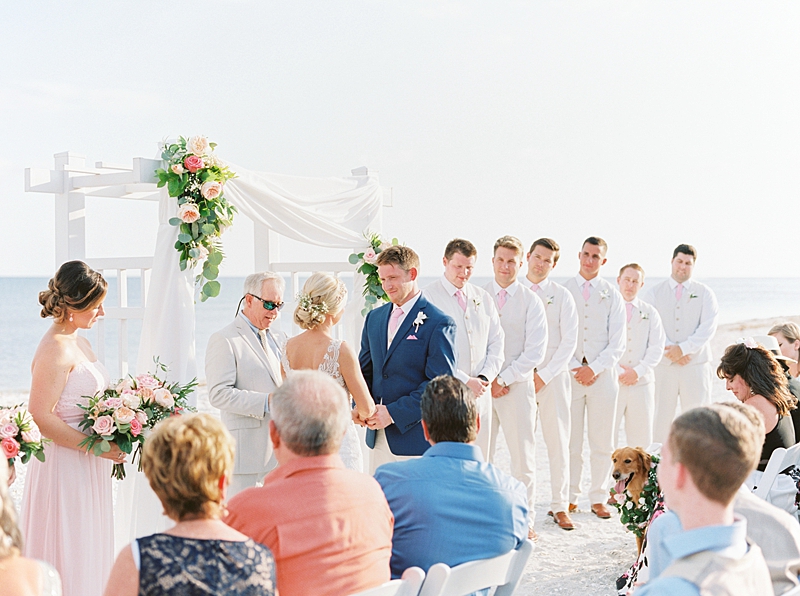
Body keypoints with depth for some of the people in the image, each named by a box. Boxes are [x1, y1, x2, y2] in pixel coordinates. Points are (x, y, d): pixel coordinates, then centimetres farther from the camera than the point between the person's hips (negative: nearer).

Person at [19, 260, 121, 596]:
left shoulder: (80, 343, 11)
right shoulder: (54, 350, -17)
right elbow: (41, 417, -22)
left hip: (89, 467, 9)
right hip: (66, 465, -9)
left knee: (89, 552, 16)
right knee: (68, 556, 1)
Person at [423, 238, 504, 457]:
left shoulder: (483, 298, 14)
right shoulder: (428, 298, -4)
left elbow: (496, 342, 13)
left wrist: (485, 377, -3)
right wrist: (464, 381, -13)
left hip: (480, 392, 5)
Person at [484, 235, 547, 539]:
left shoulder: (531, 301, 3)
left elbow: (535, 351, -3)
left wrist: (504, 379, -10)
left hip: (518, 386, -1)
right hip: (481, 385, 1)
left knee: (523, 457, 2)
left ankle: (525, 519, 11)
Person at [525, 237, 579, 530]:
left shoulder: (562, 296, 5)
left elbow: (569, 341, 0)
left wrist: (544, 375, -9)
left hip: (553, 376, 0)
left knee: (558, 442, 0)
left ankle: (559, 506, 9)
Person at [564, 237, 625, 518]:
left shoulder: (611, 295, 7)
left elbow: (617, 342, 3)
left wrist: (594, 368, -9)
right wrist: (574, 367, -8)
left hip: (602, 374, 1)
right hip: (569, 373, -1)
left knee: (602, 442, 3)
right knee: (569, 441, 0)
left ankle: (598, 499, 12)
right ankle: (569, 499, 9)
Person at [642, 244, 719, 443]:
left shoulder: (704, 293, 7)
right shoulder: (654, 293, 9)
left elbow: (708, 327, -4)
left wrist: (683, 348, -15)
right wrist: (669, 350, -13)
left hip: (696, 363, 0)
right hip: (663, 364, 1)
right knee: (661, 414, 0)